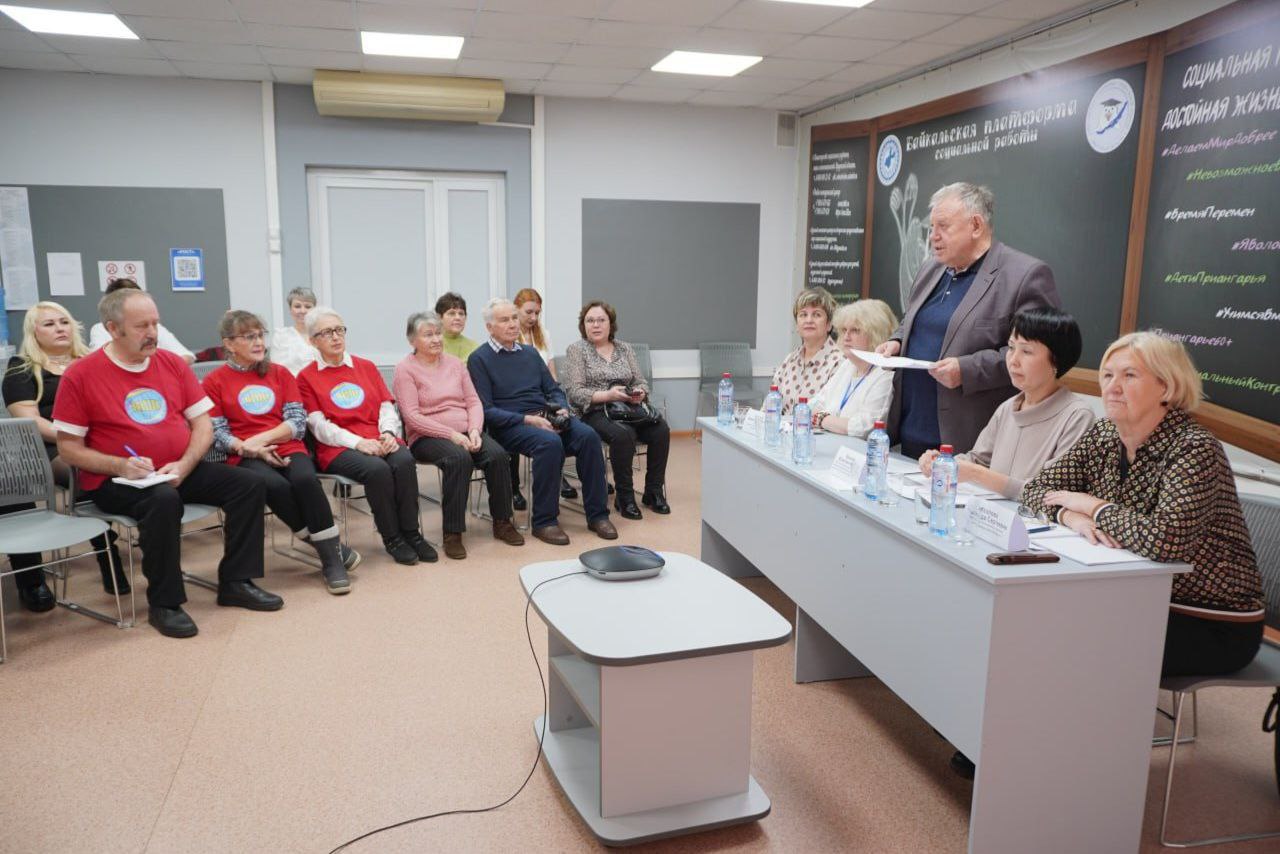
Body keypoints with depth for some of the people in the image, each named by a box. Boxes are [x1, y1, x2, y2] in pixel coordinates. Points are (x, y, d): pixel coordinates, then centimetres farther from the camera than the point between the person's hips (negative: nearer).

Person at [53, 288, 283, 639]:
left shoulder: (172, 363, 6)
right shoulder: (80, 375, -6)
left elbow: (202, 423, 6)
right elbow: (68, 448, -5)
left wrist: (184, 465, -11)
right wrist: (120, 466, -21)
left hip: (180, 471, 5)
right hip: (115, 481, -5)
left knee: (248, 485, -12)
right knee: (163, 500, -36)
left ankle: (236, 582, -1)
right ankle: (164, 603, -18)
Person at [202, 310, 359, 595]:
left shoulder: (280, 373, 13)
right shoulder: (214, 382, 7)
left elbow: (298, 422, 4)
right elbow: (218, 434, 0)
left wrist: (260, 439, -10)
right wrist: (248, 449, -17)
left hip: (289, 449, 2)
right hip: (247, 458, -2)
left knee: (305, 479, -32)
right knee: (275, 485, -34)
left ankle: (332, 559, -25)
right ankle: (331, 547, -17)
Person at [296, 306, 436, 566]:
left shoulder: (366, 367, 18)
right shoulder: (306, 377, 7)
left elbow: (387, 407, 12)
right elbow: (319, 425, -3)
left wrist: (388, 433, -10)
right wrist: (357, 442, -17)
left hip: (378, 440, 3)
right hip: (338, 448, -3)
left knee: (405, 461, -30)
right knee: (377, 469, -33)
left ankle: (411, 532, -17)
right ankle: (391, 537, -16)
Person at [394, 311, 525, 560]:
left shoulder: (454, 362, 16)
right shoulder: (405, 369, -1)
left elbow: (474, 401, 11)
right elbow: (412, 416, -10)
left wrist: (474, 430, -9)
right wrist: (451, 435, -18)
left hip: (465, 432, 5)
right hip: (427, 437, -5)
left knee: (497, 454, -23)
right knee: (459, 458, -35)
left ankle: (502, 522, -8)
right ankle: (452, 533, -27)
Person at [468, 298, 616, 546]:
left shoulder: (530, 353, 20)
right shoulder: (480, 359, 1)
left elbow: (553, 390, 20)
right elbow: (486, 411, -8)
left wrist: (562, 409, -3)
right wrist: (528, 420, -17)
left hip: (545, 417, 6)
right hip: (509, 425, -6)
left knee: (588, 435, -22)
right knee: (550, 442, -35)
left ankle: (597, 514, -14)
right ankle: (544, 521, -23)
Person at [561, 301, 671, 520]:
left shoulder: (625, 348, 16)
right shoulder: (576, 350, 3)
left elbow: (641, 382, 16)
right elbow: (574, 392, -7)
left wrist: (640, 393, -9)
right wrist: (607, 395, -20)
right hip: (595, 412, -4)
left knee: (661, 430, -24)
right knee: (623, 433, -35)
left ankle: (653, 491, -9)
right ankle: (624, 496, -20)